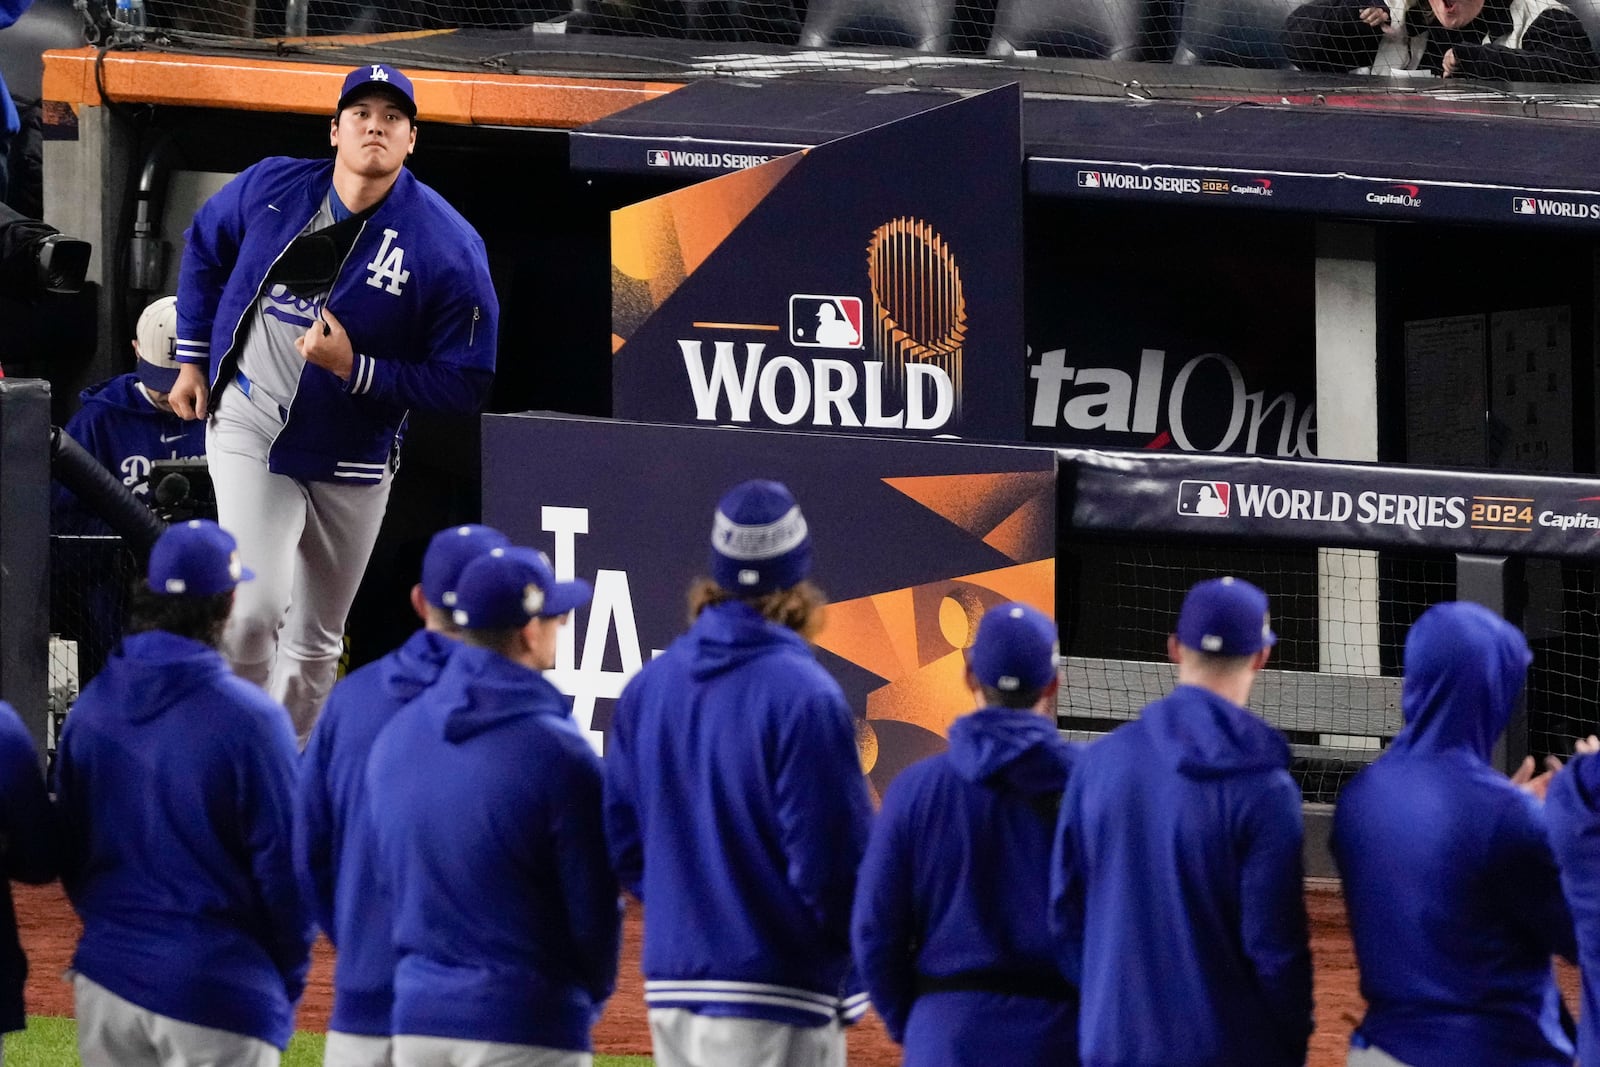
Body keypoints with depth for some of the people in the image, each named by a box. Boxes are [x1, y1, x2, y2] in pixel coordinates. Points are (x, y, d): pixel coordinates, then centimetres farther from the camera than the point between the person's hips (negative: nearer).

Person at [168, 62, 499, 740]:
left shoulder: (449, 248, -16)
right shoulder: (271, 188, -8)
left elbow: (466, 384, -14)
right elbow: (205, 246, 15)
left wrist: (356, 368, -24)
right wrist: (193, 358, 13)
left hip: (351, 463, 1)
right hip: (249, 431, -1)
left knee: (316, 641, 13)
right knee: (254, 612, -19)